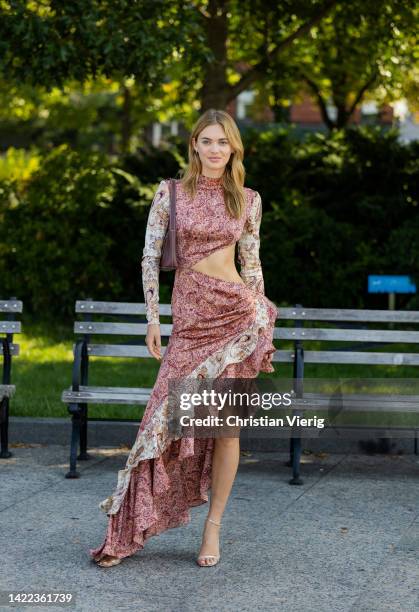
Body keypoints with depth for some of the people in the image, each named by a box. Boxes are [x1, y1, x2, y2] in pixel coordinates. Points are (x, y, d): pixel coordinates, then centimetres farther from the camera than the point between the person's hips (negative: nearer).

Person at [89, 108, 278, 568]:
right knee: (171, 414, -4)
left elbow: (251, 263, 12)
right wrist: (152, 318, -2)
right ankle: (128, 531, 6)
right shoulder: (170, 192, 3)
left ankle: (213, 526, 11)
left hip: (239, 313, 1)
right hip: (189, 315, -1)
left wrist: (262, 320, 10)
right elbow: (150, 257, 3)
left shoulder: (248, 199, 7)